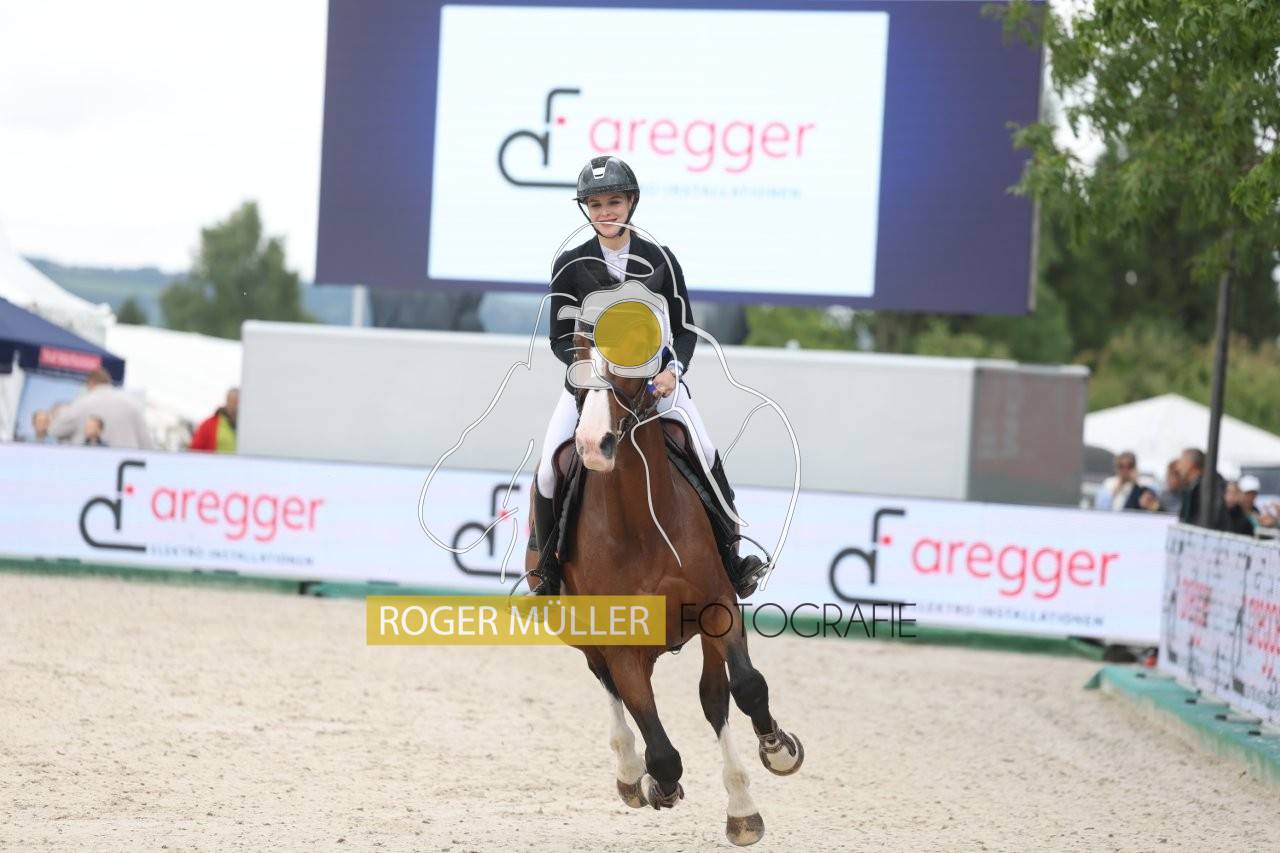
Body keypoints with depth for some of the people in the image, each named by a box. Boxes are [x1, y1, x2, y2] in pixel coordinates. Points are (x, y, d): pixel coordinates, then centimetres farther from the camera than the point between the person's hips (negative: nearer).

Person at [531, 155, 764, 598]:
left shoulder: (659, 260, 2)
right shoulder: (570, 266, 0)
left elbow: (685, 328, 4)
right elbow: (561, 338, 0)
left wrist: (673, 369, -15)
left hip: (654, 375, 0)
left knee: (705, 451, -22)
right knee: (550, 469, -17)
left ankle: (729, 554, -13)